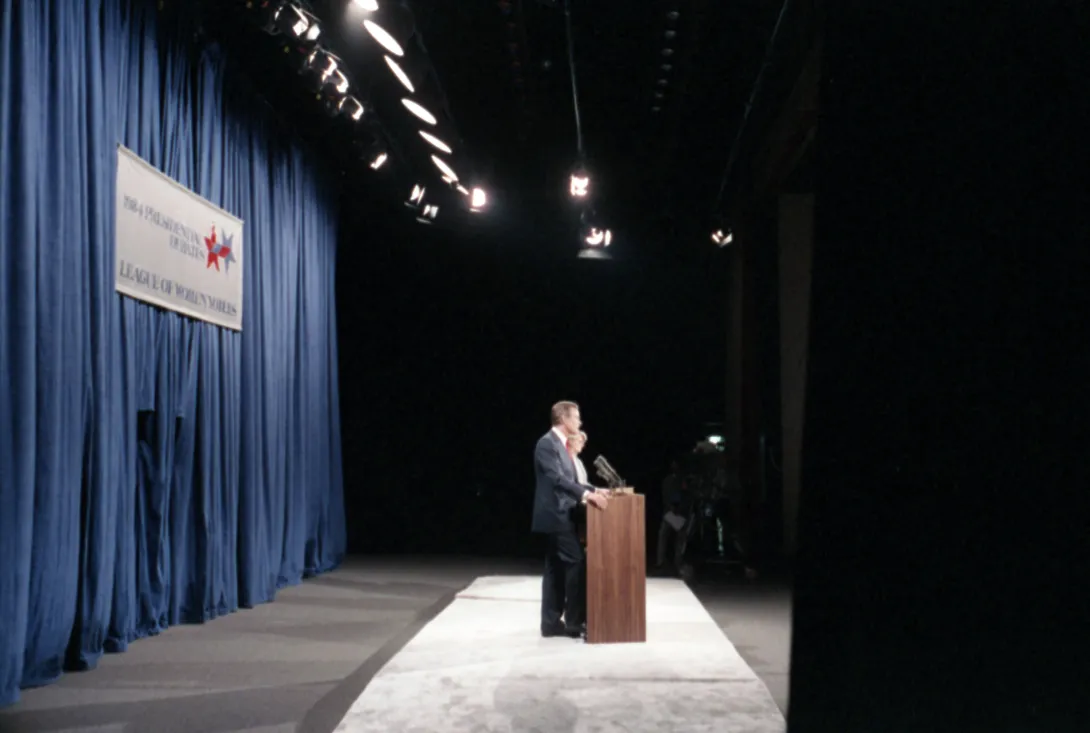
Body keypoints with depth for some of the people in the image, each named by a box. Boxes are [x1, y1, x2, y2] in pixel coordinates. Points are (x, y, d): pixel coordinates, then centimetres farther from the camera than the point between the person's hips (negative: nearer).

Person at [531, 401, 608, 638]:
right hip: (554, 515, -10)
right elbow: (557, 478, -25)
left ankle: (552, 622, 13)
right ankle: (575, 622, -5)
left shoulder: (561, 445, 18)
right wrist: (586, 494, -31)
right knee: (576, 563, -10)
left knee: (556, 569, 10)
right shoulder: (547, 444, -14)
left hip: (561, 514, 10)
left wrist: (593, 491, 8)